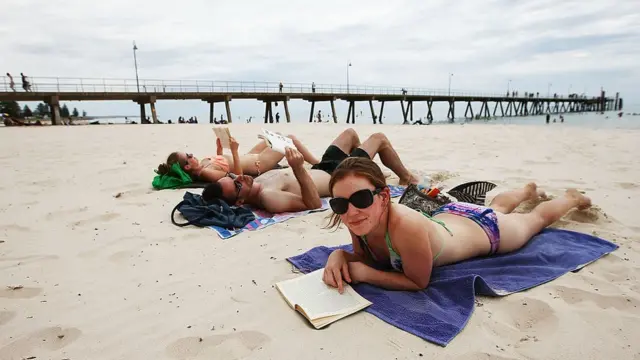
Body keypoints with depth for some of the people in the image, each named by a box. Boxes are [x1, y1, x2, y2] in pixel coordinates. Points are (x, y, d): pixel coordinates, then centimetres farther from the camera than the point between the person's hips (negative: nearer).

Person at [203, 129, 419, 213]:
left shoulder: (255, 184, -14)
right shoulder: (267, 198, -40)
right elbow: (314, 204, -39)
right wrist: (299, 169, -50)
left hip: (321, 169, 8)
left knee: (350, 133, 28)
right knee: (379, 138, 8)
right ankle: (407, 178, 35)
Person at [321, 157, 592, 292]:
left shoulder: (406, 226, -48)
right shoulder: (360, 218, -29)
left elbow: (419, 283, -33)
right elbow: (366, 258, -10)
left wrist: (364, 273, -37)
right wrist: (340, 256, -30)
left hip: (485, 230, -5)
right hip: (448, 214, 5)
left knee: (536, 219, 28)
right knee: (495, 207, 38)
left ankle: (572, 198, 59)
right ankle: (528, 191, 69)